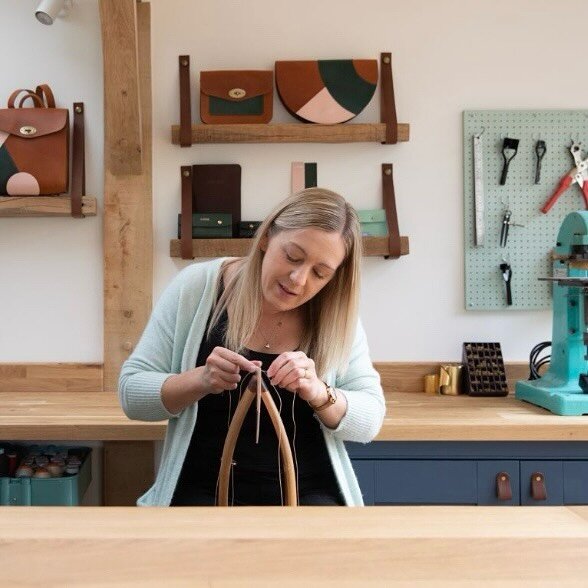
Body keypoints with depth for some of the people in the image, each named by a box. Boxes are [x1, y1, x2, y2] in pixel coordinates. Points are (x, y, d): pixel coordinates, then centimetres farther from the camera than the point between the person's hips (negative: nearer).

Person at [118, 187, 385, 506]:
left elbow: (371, 419, -1)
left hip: (307, 493, 2)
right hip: (205, 490, -1)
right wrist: (200, 380, -21)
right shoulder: (195, 287, -4)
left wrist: (318, 393, -22)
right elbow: (131, 391, -1)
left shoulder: (336, 316, 0)